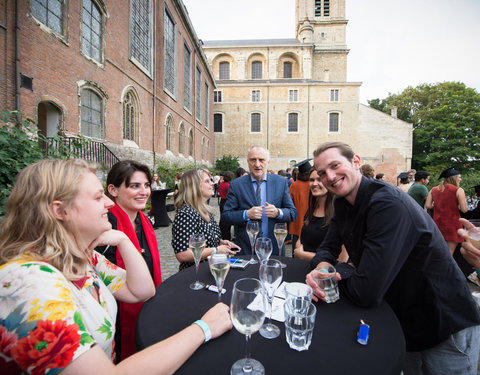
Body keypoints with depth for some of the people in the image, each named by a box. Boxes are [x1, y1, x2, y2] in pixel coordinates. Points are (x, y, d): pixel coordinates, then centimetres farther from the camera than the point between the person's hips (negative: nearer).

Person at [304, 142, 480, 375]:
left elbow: (366, 293, -34)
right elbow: (327, 249, 0)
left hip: (447, 331, -7)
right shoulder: (342, 204, -4)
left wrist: (340, 270, -14)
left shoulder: (389, 205, -32)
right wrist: (321, 268, -22)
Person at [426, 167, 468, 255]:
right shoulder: (459, 190, -9)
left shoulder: (433, 190, 3)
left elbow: (428, 206, 0)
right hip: (452, 224, -4)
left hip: (437, 223, 4)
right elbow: (464, 209, -12)